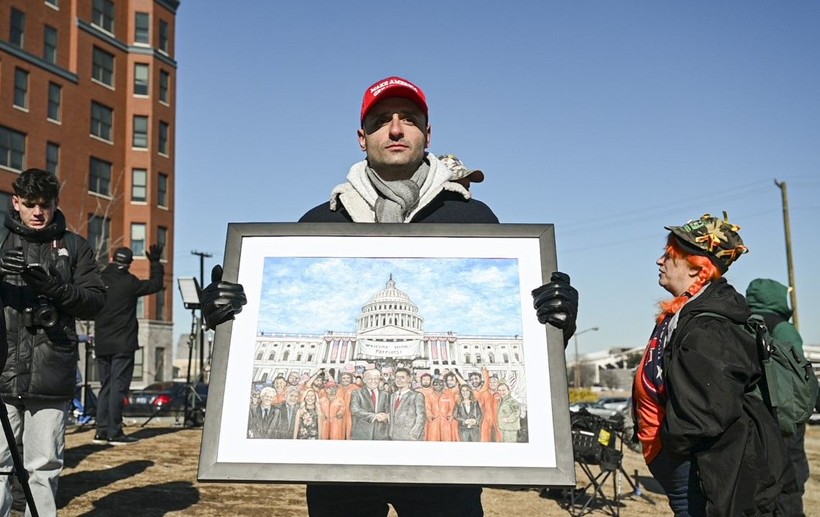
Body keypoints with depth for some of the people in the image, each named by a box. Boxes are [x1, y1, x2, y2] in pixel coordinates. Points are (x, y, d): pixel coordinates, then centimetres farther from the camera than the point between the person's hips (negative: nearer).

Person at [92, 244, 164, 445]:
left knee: (105, 387, 12)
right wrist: (155, 263, 12)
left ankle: (102, 431, 13)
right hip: (123, 345, -5)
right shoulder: (129, 283, -10)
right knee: (118, 387, -4)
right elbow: (155, 285, 1)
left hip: (101, 344, 5)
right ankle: (114, 433, -4)